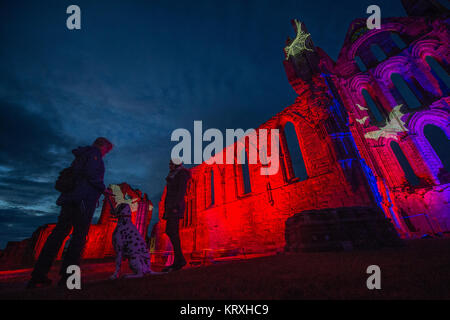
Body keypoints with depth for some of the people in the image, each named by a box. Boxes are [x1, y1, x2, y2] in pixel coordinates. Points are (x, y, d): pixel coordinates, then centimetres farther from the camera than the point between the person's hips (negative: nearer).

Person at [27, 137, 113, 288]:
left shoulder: (81, 156, 27)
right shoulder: (94, 153, -1)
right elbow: (91, 173, -17)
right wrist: (103, 189, -5)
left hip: (69, 196, 9)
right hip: (84, 199, -9)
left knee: (59, 232, 6)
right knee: (80, 235, -6)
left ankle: (38, 276, 6)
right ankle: (67, 275, -7)